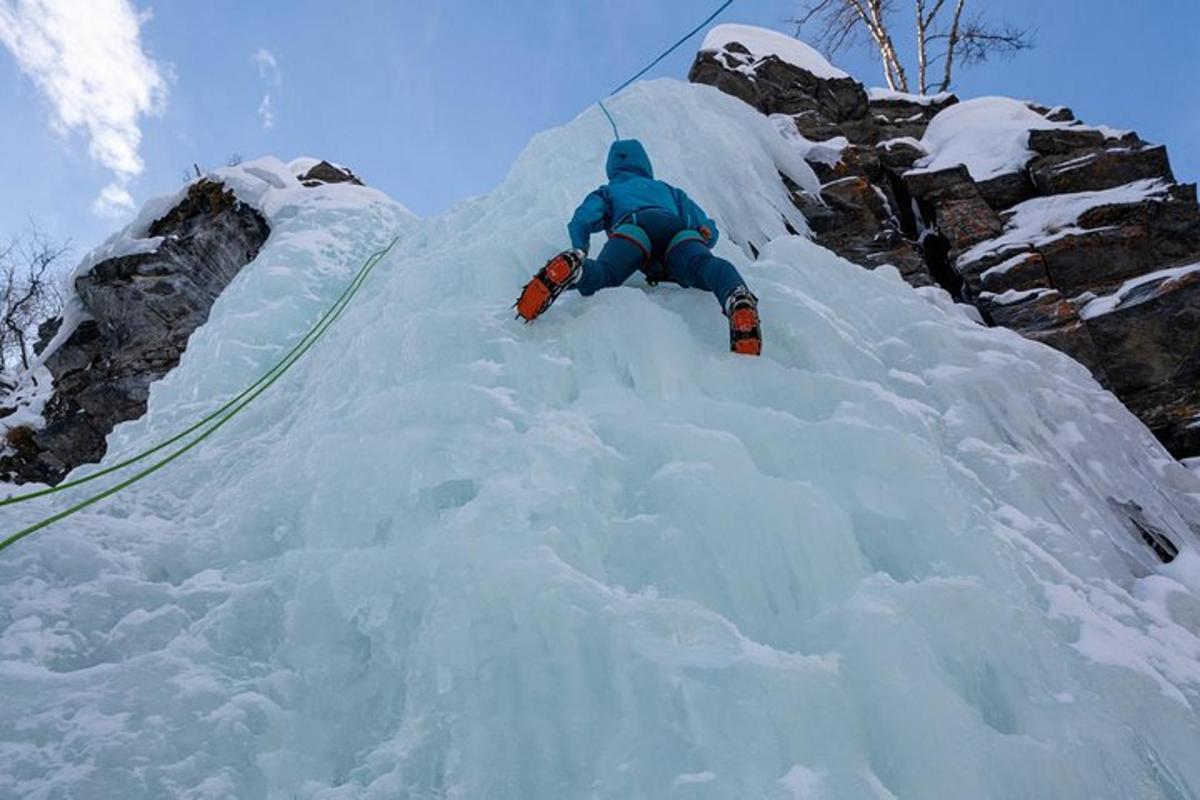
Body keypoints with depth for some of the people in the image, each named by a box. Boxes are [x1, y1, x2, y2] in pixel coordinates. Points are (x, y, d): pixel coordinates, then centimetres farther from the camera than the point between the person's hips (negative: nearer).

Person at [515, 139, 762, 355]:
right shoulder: (668, 189, 46)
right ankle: (737, 299, -62)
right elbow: (709, 230, 35)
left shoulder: (606, 192, 39)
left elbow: (581, 222, 16)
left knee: (600, 277, -24)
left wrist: (581, 254, 29)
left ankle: (573, 266, -59)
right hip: (679, 230, 1)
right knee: (703, 266, -29)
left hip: (635, 225, -1)